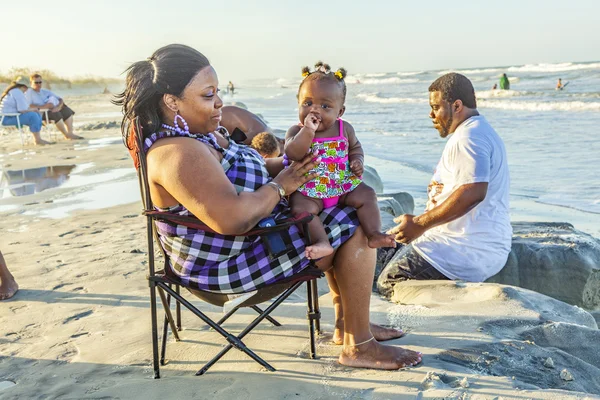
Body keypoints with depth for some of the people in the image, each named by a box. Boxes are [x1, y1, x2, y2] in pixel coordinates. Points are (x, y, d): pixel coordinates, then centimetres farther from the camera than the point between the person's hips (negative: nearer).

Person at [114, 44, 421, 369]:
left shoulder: (197, 134, 6)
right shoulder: (178, 153, -28)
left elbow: (240, 171, 16)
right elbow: (232, 219, -38)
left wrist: (290, 164, -2)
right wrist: (280, 186, -20)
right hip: (226, 263, -11)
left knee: (342, 216, 18)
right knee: (355, 230, -10)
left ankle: (349, 323, 26)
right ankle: (359, 347, 3)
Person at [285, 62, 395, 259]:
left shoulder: (344, 128, 2)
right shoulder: (296, 131, -6)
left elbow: (355, 146, 20)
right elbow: (292, 154, -24)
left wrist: (358, 160, -3)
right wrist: (308, 130, -30)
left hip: (344, 184, 3)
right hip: (309, 191, -3)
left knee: (367, 195, -14)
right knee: (300, 208, -29)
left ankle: (374, 234, -13)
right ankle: (322, 242, -35)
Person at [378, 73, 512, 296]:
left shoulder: (468, 137, -16)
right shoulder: (483, 131, 20)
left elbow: (474, 191, -30)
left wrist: (420, 224, -24)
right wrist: (440, 188, 5)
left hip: (467, 251, -11)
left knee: (388, 282, -9)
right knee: (394, 256, 21)